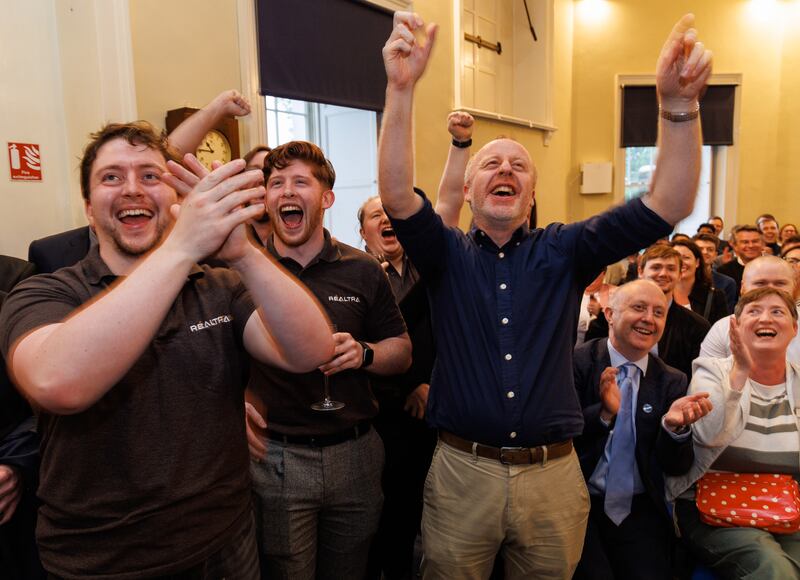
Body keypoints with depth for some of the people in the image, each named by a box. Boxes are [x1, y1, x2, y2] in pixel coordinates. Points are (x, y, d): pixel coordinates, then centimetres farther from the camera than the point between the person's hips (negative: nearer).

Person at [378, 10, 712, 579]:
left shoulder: (564, 251, 1)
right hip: (462, 472, -1)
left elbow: (666, 207, -9)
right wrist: (401, 88, -31)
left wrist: (679, 104, -23)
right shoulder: (446, 253, -1)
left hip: (553, 473, 1)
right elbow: (397, 196, -19)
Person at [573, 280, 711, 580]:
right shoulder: (577, 362, -6)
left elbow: (677, 468, 1)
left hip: (640, 512, 3)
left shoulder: (673, 382, 5)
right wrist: (604, 412, -27)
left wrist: (674, 425, -19)